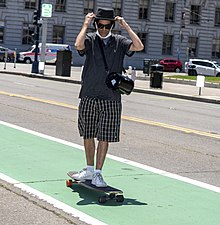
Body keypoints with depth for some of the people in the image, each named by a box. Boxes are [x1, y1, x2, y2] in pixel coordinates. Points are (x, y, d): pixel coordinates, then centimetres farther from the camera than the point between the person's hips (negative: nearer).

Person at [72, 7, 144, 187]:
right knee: (88, 135, 11)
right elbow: (79, 45, -21)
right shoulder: (90, 39, 2)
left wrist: (126, 26, -8)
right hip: (88, 97, 1)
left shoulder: (119, 42, 6)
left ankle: (98, 172, 10)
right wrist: (85, 25, -13)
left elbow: (139, 46, -11)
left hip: (111, 99, 0)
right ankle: (89, 169, 26)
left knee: (104, 137, 1)